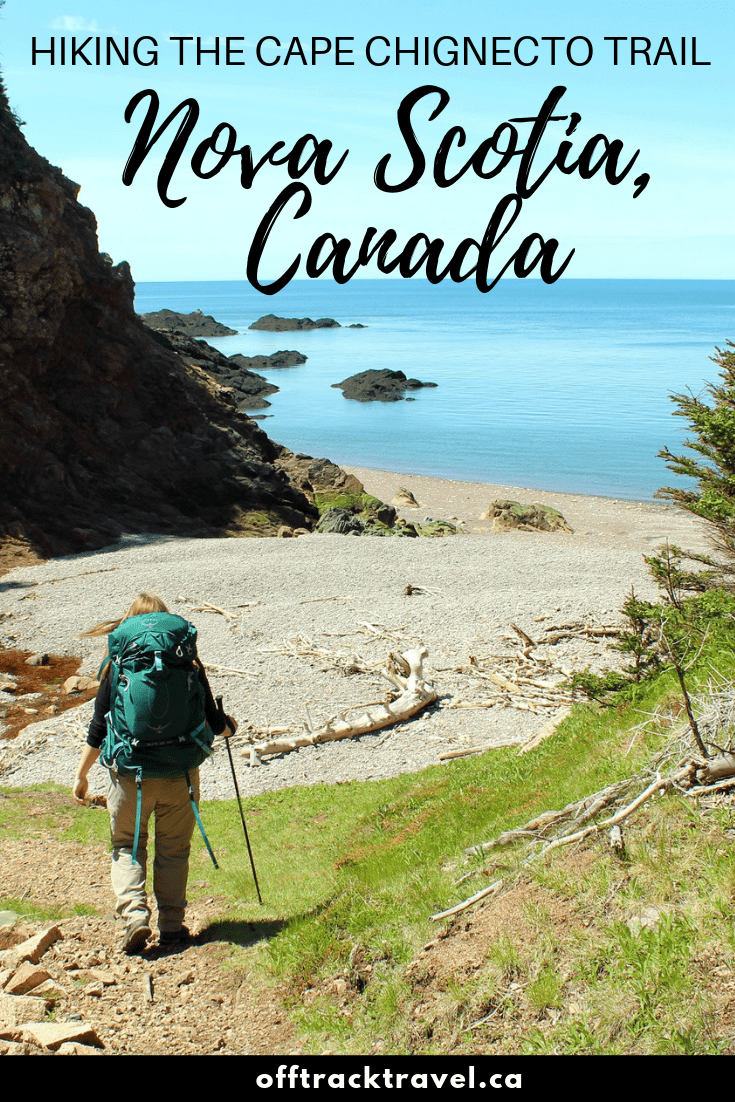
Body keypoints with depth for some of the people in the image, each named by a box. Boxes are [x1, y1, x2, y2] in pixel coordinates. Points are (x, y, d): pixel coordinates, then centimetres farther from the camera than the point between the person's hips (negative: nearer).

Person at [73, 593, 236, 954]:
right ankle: (172, 925, 19)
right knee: (174, 849, 16)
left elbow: (99, 729, -1)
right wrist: (229, 727, 26)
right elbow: (212, 721, 2)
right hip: (179, 774, 1)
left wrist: (81, 774, 11)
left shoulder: (117, 666, -4)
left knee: (126, 846, 17)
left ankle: (134, 916, 1)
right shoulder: (188, 664, -3)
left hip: (130, 775, -1)